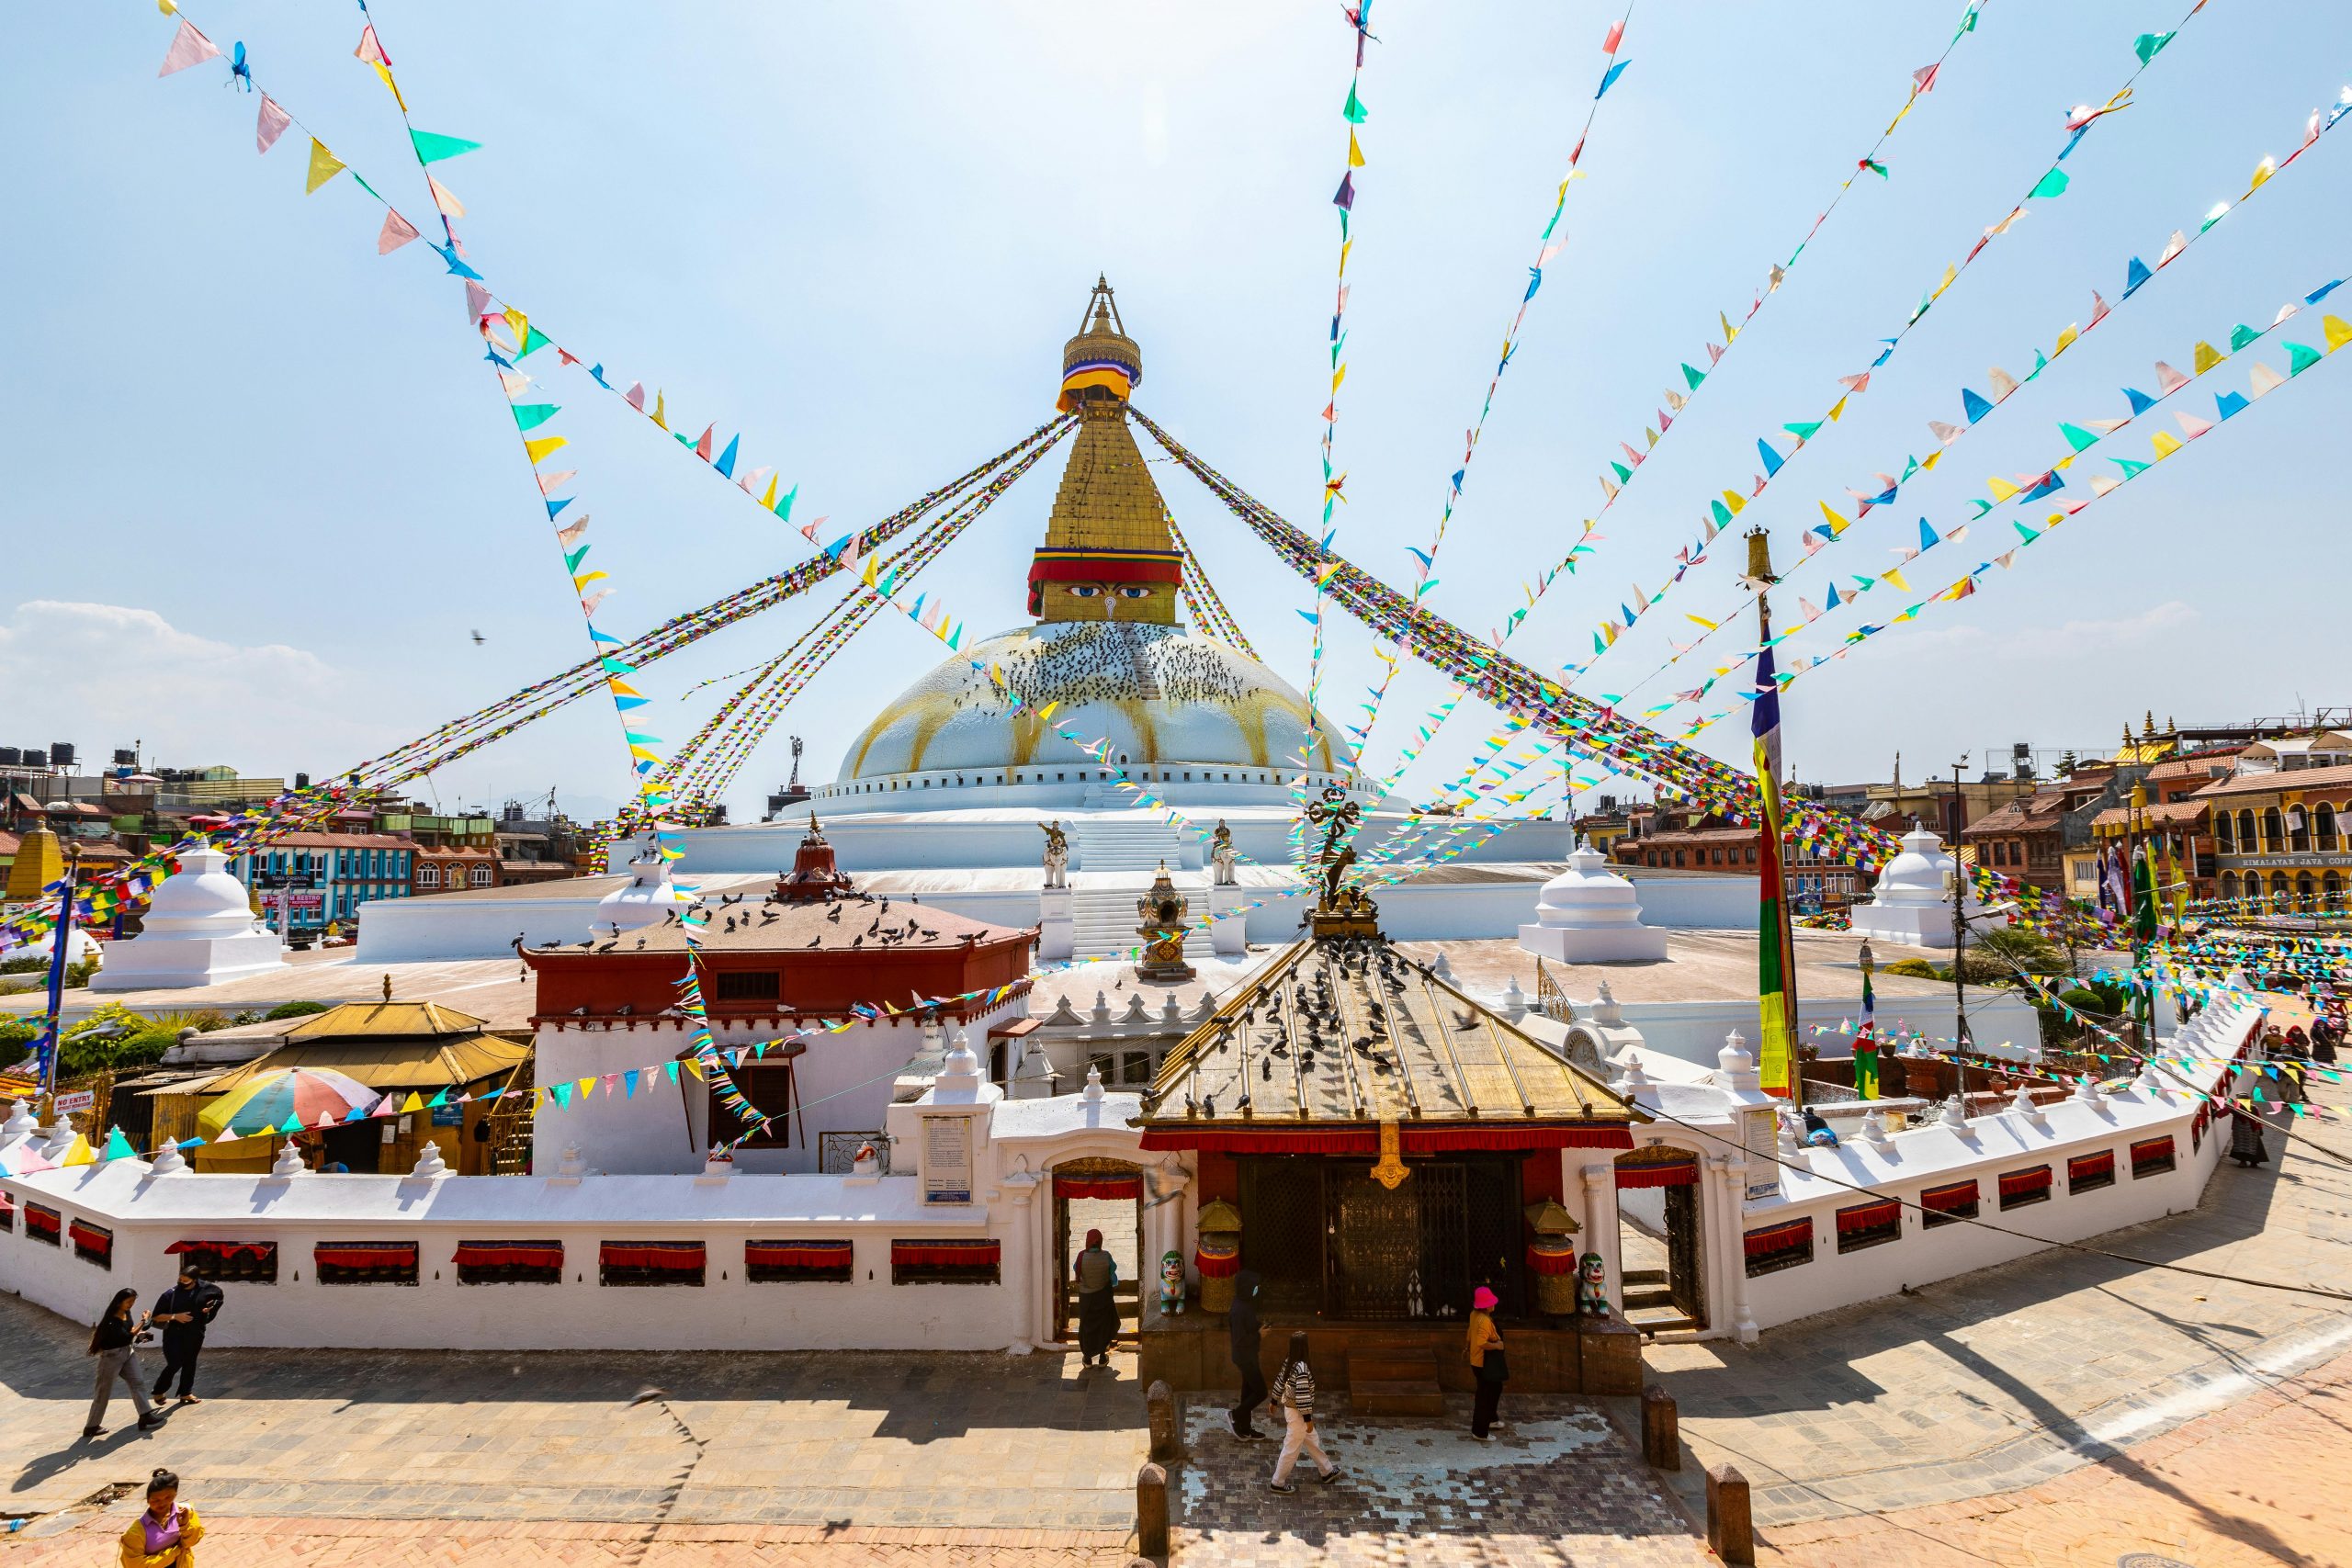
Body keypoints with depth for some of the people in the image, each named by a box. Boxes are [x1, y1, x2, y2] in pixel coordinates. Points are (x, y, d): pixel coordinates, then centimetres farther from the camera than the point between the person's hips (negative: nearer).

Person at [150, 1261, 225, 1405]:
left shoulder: (204, 1288, -6)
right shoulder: (170, 1294, -13)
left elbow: (218, 1295, 13)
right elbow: (156, 1317, -7)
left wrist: (209, 1307, -4)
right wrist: (175, 1316, -20)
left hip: (194, 1334, 3)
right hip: (173, 1334, -3)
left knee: (189, 1363, 12)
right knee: (175, 1364, -10)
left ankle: (186, 1393, 25)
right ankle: (158, 1391, 15)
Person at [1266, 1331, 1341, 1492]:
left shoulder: (1289, 1361, -4)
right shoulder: (1301, 1368, -31)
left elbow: (1280, 1381, 8)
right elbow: (1302, 1395, -29)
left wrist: (1275, 1401, 21)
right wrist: (1308, 1419, -20)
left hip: (1290, 1408, 9)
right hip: (1298, 1413, -9)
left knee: (1312, 1441, 24)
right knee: (1292, 1449, 8)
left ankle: (1327, 1472, 41)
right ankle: (1278, 1482, 21)